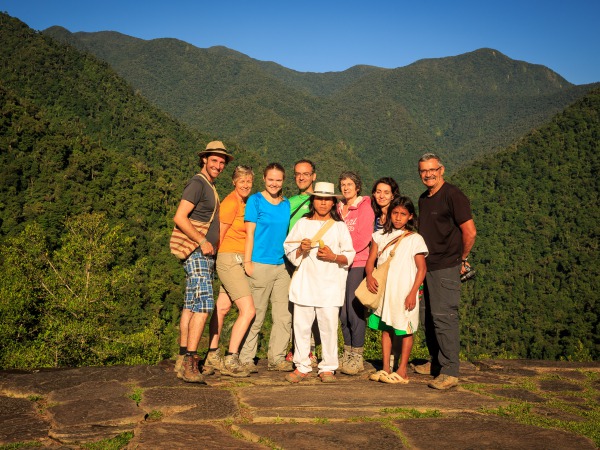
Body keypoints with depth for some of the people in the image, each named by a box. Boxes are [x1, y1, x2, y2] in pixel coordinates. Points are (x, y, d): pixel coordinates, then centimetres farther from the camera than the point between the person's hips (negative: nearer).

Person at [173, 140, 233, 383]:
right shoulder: (197, 184, -10)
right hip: (197, 254, -10)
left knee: (191, 306, 11)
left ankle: (183, 360, 17)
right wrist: (202, 241, -20)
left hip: (206, 255, 10)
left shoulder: (210, 187, 20)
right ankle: (190, 364, -17)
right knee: (204, 304, -16)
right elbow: (179, 217, -20)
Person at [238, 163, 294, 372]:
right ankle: (246, 359, 8)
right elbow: (250, 232, -4)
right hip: (260, 265, -5)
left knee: (284, 315, 6)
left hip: (282, 265, 6)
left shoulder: (286, 204, 14)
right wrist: (247, 262, -10)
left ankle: (277, 358, 16)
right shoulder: (255, 200, 0)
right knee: (255, 315, -2)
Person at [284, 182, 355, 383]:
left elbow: (349, 256, 6)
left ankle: (328, 368, 10)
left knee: (329, 326, -3)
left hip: (330, 285, -1)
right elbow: (289, 252, 10)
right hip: (305, 283, 1)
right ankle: (302, 366, 14)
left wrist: (334, 257, -12)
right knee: (301, 325, 1)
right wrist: (301, 249, -10)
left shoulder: (340, 227, 9)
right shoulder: (302, 224, 12)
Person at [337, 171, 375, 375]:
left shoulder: (365, 207, -2)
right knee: (343, 311, 6)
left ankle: (357, 357, 1)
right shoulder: (339, 208, 17)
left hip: (358, 264, -6)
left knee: (354, 310, -8)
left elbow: (363, 237, -11)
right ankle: (347, 353, 16)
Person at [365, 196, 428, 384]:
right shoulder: (380, 236, 8)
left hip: (404, 293, -4)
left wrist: (413, 293, -13)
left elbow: (422, 268, -5)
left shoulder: (415, 239, -3)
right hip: (383, 291, 4)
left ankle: (402, 371, 9)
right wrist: (369, 276, -14)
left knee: (405, 331, 2)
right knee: (385, 329, 9)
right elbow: (371, 259, 7)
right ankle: (386, 369, 17)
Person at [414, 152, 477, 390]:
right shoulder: (423, 199, 15)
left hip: (446, 267, -8)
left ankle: (450, 372, -2)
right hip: (426, 266, 8)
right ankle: (436, 362, 29)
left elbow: (470, 231, -12)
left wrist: (462, 259, -2)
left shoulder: (453, 195, -10)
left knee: (444, 317, -9)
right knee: (427, 316, 14)